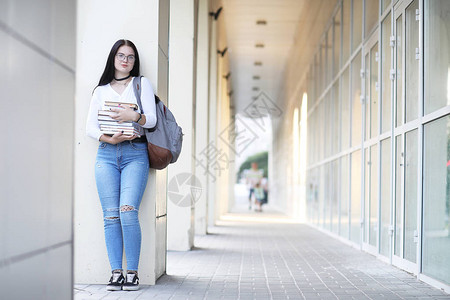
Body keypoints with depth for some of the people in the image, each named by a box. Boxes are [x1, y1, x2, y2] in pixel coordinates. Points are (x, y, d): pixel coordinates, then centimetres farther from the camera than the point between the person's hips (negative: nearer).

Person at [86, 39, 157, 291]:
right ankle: (116, 272, -1)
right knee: (110, 215, -5)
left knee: (128, 211, -17)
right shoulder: (101, 90, 18)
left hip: (135, 154, -2)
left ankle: (132, 272, -9)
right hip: (106, 155, 2)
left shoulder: (142, 84, 13)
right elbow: (90, 126, 9)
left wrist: (134, 116, -19)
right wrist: (109, 138, -9)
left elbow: (152, 120, 2)